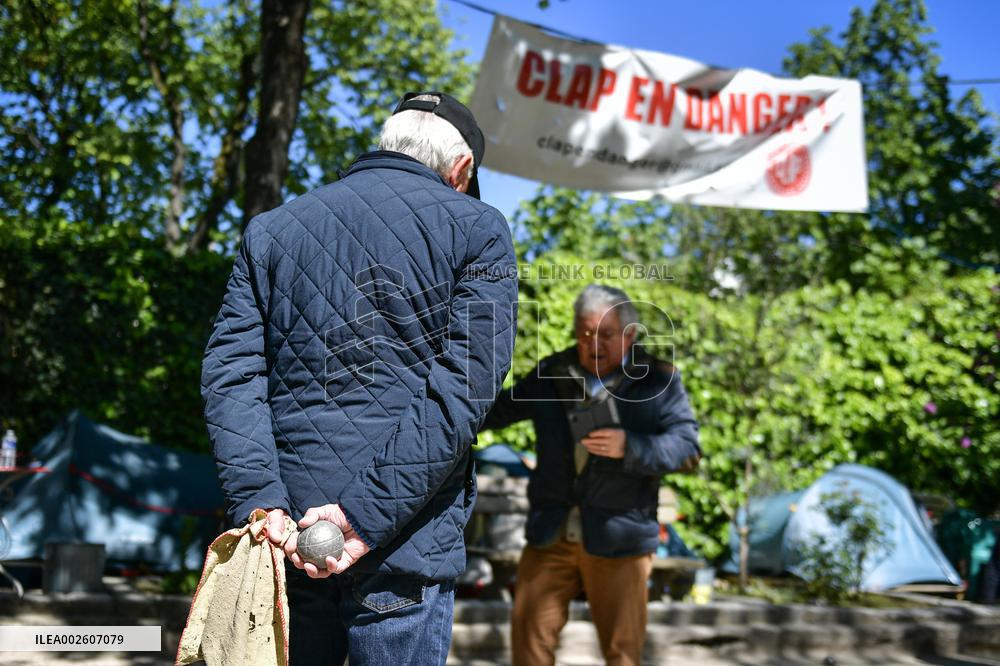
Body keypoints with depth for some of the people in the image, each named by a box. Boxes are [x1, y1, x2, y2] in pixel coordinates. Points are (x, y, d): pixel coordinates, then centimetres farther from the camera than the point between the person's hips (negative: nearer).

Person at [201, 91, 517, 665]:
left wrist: (260, 500, -8)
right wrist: (366, 513, -14)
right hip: (404, 548, -3)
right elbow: (467, 383, -11)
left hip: (285, 534, 4)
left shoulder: (271, 231, 12)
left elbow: (231, 371, 1)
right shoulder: (477, 230, 1)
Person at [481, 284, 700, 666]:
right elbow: (500, 410, 20)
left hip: (619, 538, -3)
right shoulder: (550, 374, 7)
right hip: (550, 534, 3)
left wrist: (630, 447, -23)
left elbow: (686, 447, -8)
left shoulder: (658, 381, -3)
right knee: (529, 633, 8)